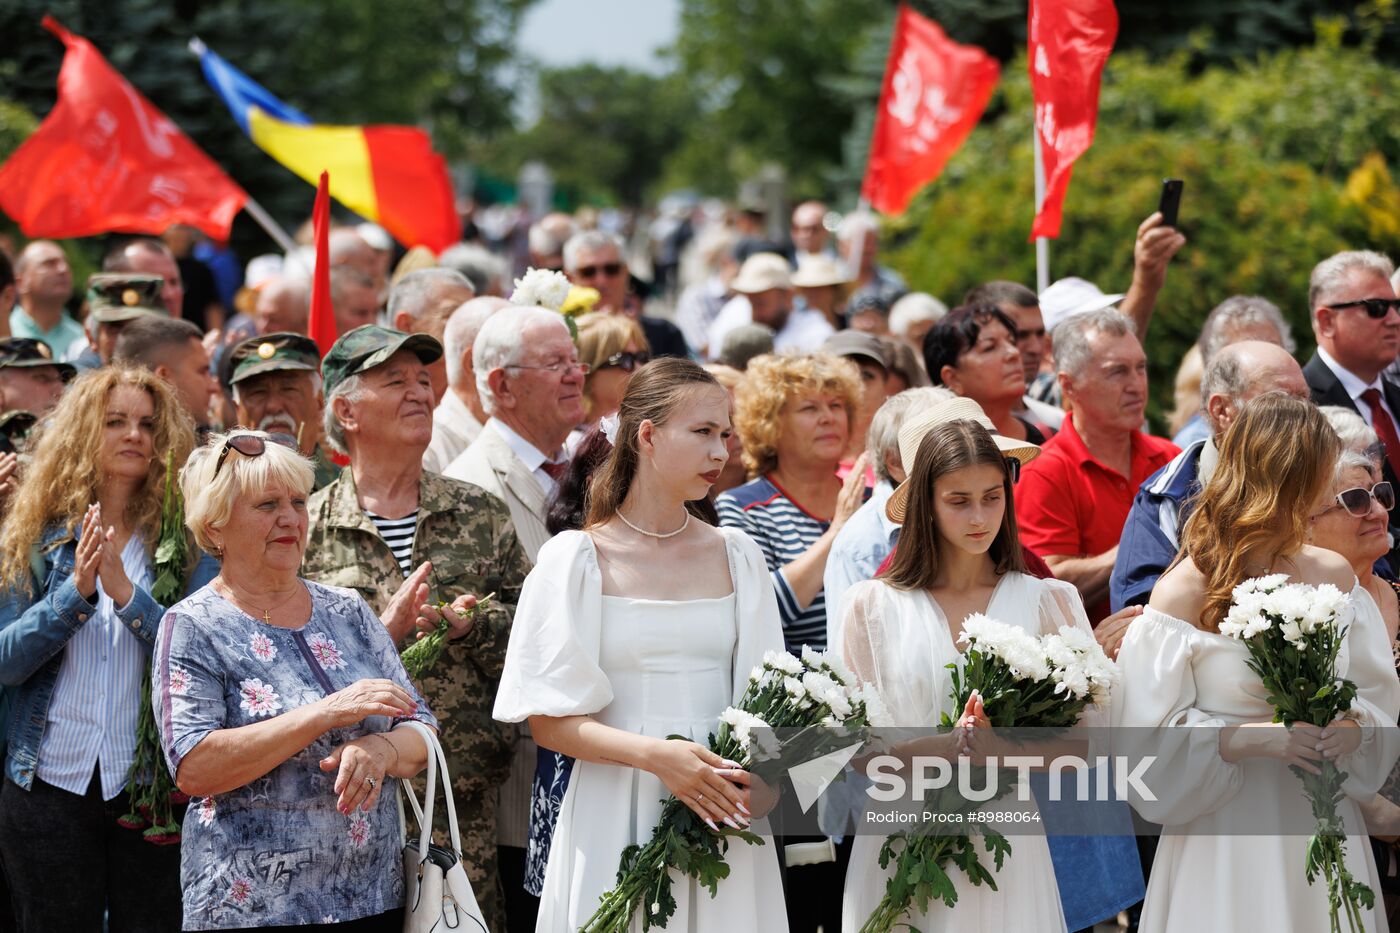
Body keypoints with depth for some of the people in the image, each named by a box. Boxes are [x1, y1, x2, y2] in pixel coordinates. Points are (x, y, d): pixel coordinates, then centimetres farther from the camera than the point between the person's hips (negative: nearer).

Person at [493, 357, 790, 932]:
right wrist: (654, 754, -21)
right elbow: (547, 721, -7)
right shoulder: (577, 558, -3)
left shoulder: (736, 556, 8)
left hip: (725, 811, 3)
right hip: (616, 819, -3)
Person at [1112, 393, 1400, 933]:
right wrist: (1255, 738, -21)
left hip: (1324, 824, 4)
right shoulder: (1183, 594, -11)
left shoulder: (1333, 576, 3)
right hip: (1228, 836, -4)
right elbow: (1153, 734, -11)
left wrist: (1352, 725, -13)